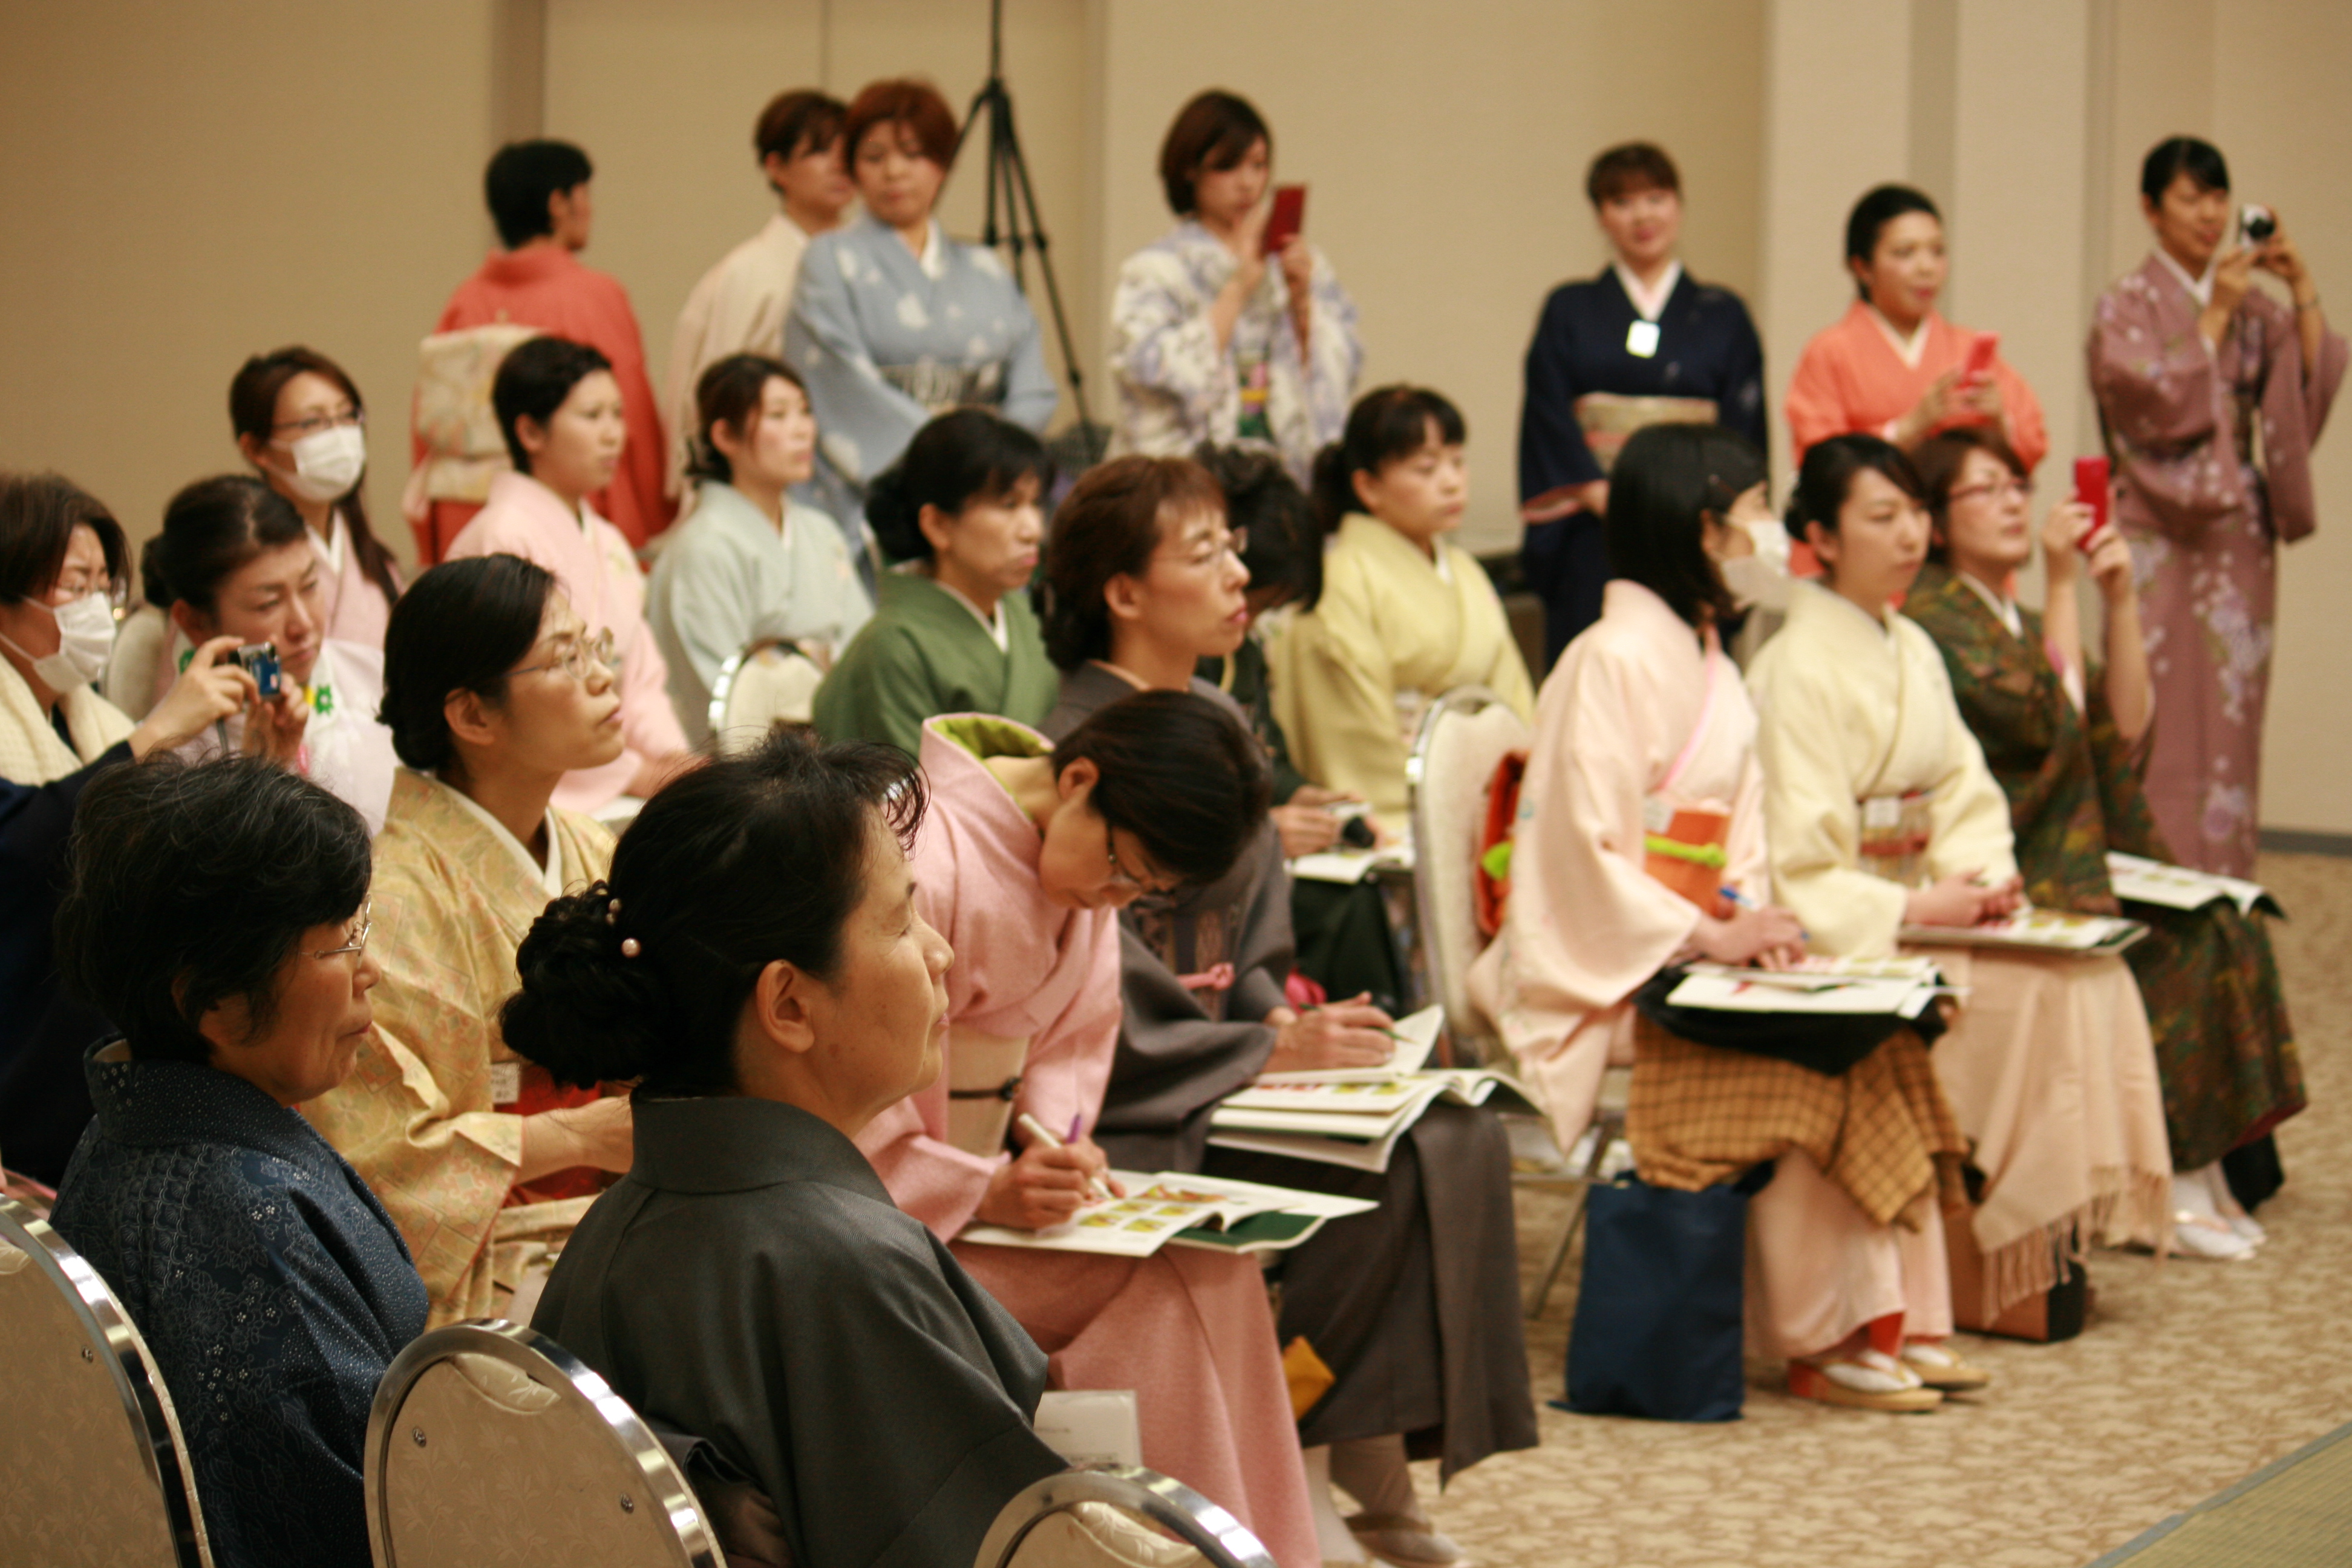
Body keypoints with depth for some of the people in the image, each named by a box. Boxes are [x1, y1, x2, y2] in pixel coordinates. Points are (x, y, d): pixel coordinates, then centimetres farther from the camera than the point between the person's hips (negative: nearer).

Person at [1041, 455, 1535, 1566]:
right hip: (1125, 1115, -8)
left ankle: (1376, 1471, -9)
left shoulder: (1218, 726, 13)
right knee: (1386, 1172, -23)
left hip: (1231, 1070, 8)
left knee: (1460, 1138, -12)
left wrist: (1299, 1028, -2)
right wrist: (1272, 1051, -16)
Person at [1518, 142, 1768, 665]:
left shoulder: (1722, 316, 12)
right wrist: (1599, 493, -12)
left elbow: (1743, 427, 4)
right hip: (1594, 544, 0)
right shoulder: (1569, 312, 11)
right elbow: (1546, 419, 1)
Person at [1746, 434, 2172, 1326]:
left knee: (2095, 975, -11)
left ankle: (2051, 1240, -9)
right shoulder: (1798, 669, -13)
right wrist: (1916, 908, -20)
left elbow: (1964, 794, 12)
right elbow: (1798, 865, -17)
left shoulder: (1914, 651, 14)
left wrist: (1982, 878, -8)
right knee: (2027, 992, -23)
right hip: (1833, 940, -8)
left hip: (1914, 911, 8)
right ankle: (1993, 1272, -13)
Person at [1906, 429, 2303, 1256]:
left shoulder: (2026, 621, 20)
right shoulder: (1931, 616, -8)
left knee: (2224, 930, -10)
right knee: (2171, 950, -22)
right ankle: (2168, 1183, -14)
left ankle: (2198, 1169, -10)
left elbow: (2126, 724, 8)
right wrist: (2062, 584, -15)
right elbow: (2045, 720, -20)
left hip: (2073, 860, 8)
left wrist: (2120, 600, -2)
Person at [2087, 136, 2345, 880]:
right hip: (2162, 535, -5)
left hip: (2238, 532, 5)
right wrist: (2214, 314, -15)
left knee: (2232, 716, 4)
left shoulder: (2251, 306, 13)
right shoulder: (2127, 304, 0)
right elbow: (2154, 397, -14)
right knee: (2163, 717, -10)